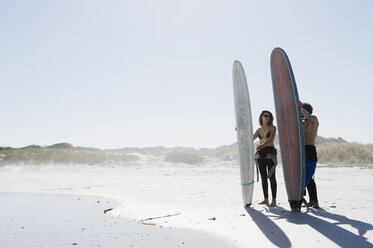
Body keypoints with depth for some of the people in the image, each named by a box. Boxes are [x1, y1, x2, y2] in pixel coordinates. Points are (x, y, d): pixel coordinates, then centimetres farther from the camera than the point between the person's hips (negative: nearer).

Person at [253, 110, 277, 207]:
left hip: (270, 153, -5)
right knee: (263, 177, 6)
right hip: (260, 153, 5)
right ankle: (266, 199, 13)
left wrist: (262, 145, -32)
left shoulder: (272, 127, 1)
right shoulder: (259, 129, 15)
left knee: (272, 177, -6)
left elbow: (271, 139, -15)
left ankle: (274, 200, -1)